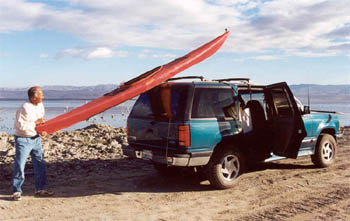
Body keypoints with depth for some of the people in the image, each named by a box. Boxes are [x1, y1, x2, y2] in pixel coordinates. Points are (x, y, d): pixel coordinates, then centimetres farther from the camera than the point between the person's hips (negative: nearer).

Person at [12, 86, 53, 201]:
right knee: (20, 166, -4)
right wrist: (36, 123, -19)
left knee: (40, 165, 10)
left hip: (36, 139, 8)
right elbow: (20, 125, -22)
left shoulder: (40, 105, 4)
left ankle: (40, 189, 22)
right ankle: (16, 191, 8)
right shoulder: (24, 108, -21)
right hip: (23, 140, -8)